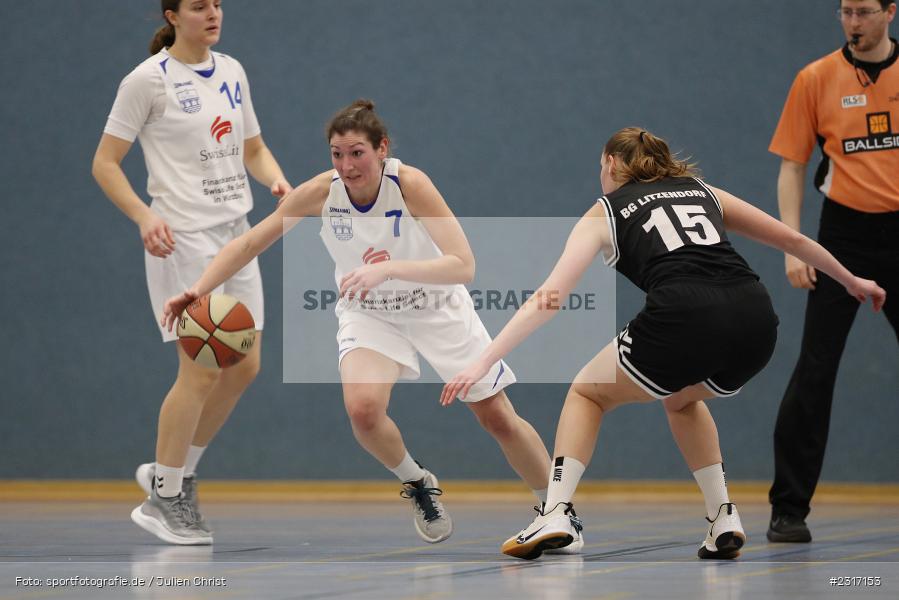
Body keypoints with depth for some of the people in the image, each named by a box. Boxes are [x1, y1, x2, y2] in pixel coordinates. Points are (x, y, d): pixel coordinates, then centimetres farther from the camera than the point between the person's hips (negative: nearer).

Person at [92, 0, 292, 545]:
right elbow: (105, 163, -7)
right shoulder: (148, 80, -9)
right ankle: (163, 498, 5)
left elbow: (254, 150, 21)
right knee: (202, 370, -9)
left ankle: (176, 472, 23)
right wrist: (144, 215, -22)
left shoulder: (231, 72, 11)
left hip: (236, 233, 7)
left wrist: (277, 181, -1)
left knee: (244, 368, 5)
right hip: (183, 238, -7)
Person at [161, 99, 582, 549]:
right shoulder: (321, 192, -22)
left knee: (500, 419, 2)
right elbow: (249, 244, -14)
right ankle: (418, 486, 3)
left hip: (437, 307, -1)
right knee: (363, 408, -27)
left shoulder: (409, 184, -29)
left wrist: (388, 268, -50)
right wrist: (195, 292, -27)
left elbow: (462, 265, -37)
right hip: (368, 314, 1)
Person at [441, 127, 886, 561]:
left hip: (684, 318, -4)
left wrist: (482, 363, 10)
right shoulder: (702, 192, 30)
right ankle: (722, 518, 23)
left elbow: (548, 298, 11)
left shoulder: (605, 213, 20)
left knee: (587, 393, 22)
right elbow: (791, 239, 35)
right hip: (755, 319, 4)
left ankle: (556, 514, 4)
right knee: (682, 398, 35)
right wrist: (851, 282, 49)